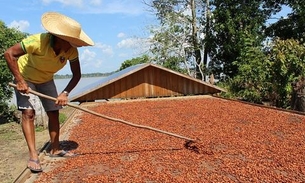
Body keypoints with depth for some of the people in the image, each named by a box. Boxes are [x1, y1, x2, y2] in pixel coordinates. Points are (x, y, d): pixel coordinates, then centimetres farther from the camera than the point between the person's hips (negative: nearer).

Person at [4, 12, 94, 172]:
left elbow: (76, 75, -17)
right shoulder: (38, 41, -36)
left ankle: (55, 149, 14)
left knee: (54, 112, 2)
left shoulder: (71, 50, -24)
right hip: (24, 77, -4)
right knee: (28, 112, -14)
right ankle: (33, 155, -10)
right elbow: (9, 53, -31)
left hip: (45, 80, 5)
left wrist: (65, 93, -31)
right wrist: (20, 81, -33)